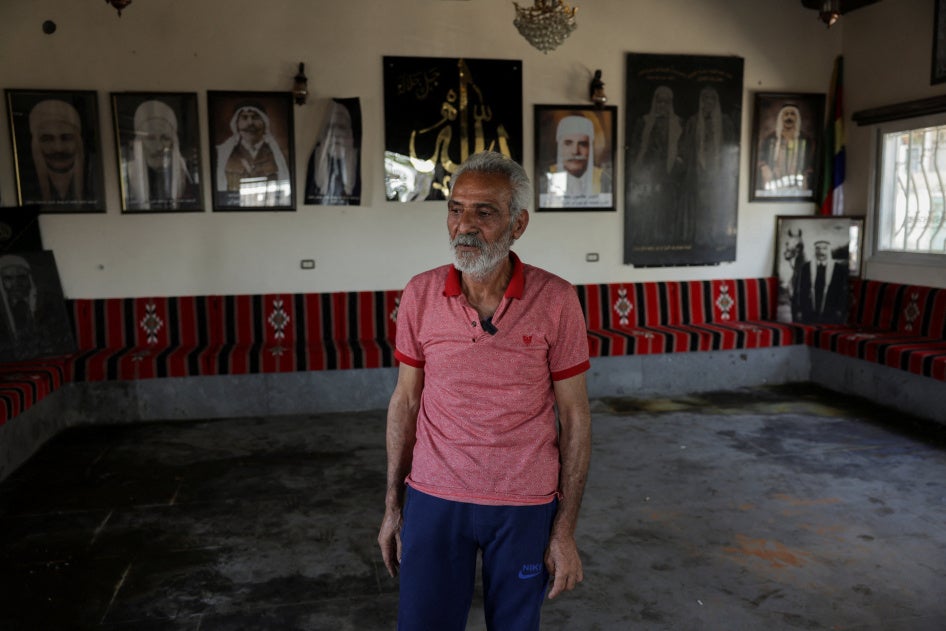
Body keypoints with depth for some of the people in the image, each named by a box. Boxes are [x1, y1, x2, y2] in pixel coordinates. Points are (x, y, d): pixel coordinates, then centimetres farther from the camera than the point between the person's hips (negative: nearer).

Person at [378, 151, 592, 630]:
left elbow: (574, 417, -6)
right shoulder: (420, 294, -5)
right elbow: (405, 401, 4)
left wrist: (566, 531, -5)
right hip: (434, 499, 1)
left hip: (525, 504, -1)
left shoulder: (556, 301, -11)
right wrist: (392, 507, 6)